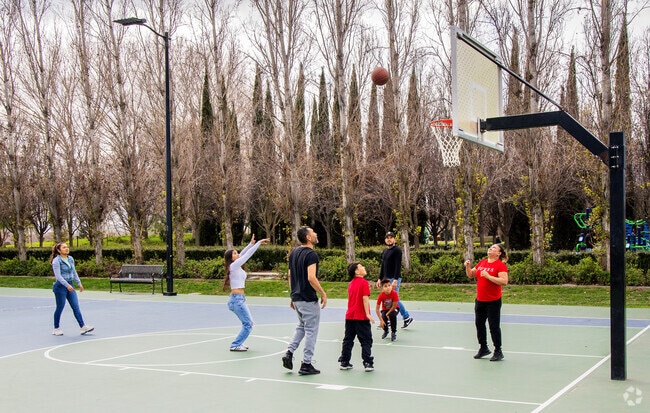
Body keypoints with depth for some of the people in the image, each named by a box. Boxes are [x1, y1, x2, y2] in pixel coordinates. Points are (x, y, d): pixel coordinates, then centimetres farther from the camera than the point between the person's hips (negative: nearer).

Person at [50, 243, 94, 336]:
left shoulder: (71, 259, 9)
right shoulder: (56, 261, -12)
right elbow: (58, 276, -20)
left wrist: (79, 283, 16)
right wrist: (67, 285, -28)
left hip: (70, 285, 6)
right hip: (60, 286, -6)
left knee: (76, 307, 0)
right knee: (60, 308, 3)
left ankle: (83, 327, -3)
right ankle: (56, 329, 18)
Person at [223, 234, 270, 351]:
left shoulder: (236, 266, 12)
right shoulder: (234, 265, -11)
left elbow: (243, 254, 14)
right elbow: (247, 254, -12)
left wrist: (251, 243, 4)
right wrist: (259, 242, -8)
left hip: (238, 299, 10)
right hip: (237, 299, -10)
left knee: (248, 323, 14)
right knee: (248, 324, -5)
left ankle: (238, 343, 19)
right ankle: (235, 345, 0)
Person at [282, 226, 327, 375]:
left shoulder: (294, 252, 9)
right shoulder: (311, 254, -16)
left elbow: (290, 276, 13)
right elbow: (311, 278, -25)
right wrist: (323, 294, -15)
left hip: (296, 297, 8)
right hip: (309, 299, -8)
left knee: (301, 326, 24)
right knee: (311, 331, 2)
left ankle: (289, 352, 10)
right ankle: (306, 365, 6)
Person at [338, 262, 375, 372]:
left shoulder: (351, 283, 11)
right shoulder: (364, 282, -11)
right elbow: (365, 298, -17)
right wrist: (368, 314, -18)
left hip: (349, 316, 7)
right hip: (361, 317, -7)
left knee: (348, 340, 11)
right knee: (366, 340, 1)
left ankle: (344, 362, 14)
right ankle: (368, 363, 1)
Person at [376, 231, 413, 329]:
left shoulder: (397, 250, -10)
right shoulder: (385, 251, 16)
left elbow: (398, 266, -17)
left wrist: (395, 280, -23)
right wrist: (380, 279, 18)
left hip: (394, 279, -9)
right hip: (387, 279, 9)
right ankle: (407, 317, 17)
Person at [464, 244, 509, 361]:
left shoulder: (500, 265, -11)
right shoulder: (481, 262, 9)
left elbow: (504, 281, -21)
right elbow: (471, 275, 17)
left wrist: (488, 276, -24)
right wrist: (468, 266, -2)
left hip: (493, 302, -7)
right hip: (480, 300, 7)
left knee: (494, 326, 0)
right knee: (479, 324, 15)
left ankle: (498, 352, 12)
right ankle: (483, 348, 30)